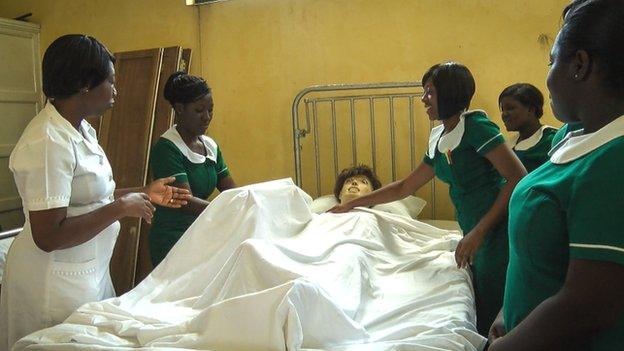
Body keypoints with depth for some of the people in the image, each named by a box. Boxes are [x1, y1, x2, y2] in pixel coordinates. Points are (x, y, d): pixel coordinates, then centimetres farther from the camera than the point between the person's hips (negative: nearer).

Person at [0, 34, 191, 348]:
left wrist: (144, 193, 8)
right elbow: (48, 236, -27)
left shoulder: (82, 130, 5)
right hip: (57, 284, -9)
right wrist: (122, 208, -21)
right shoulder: (48, 142, -24)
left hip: (89, 272, 9)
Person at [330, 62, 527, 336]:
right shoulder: (439, 141, 14)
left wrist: (479, 231, -21)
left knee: (493, 323, -1)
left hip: (497, 234, -7)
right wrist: (351, 204, 27)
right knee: (480, 316, 11)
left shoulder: (476, 126, -10)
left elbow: (518, 178, -17)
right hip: (476, 237, 7)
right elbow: (404, 187, 23)